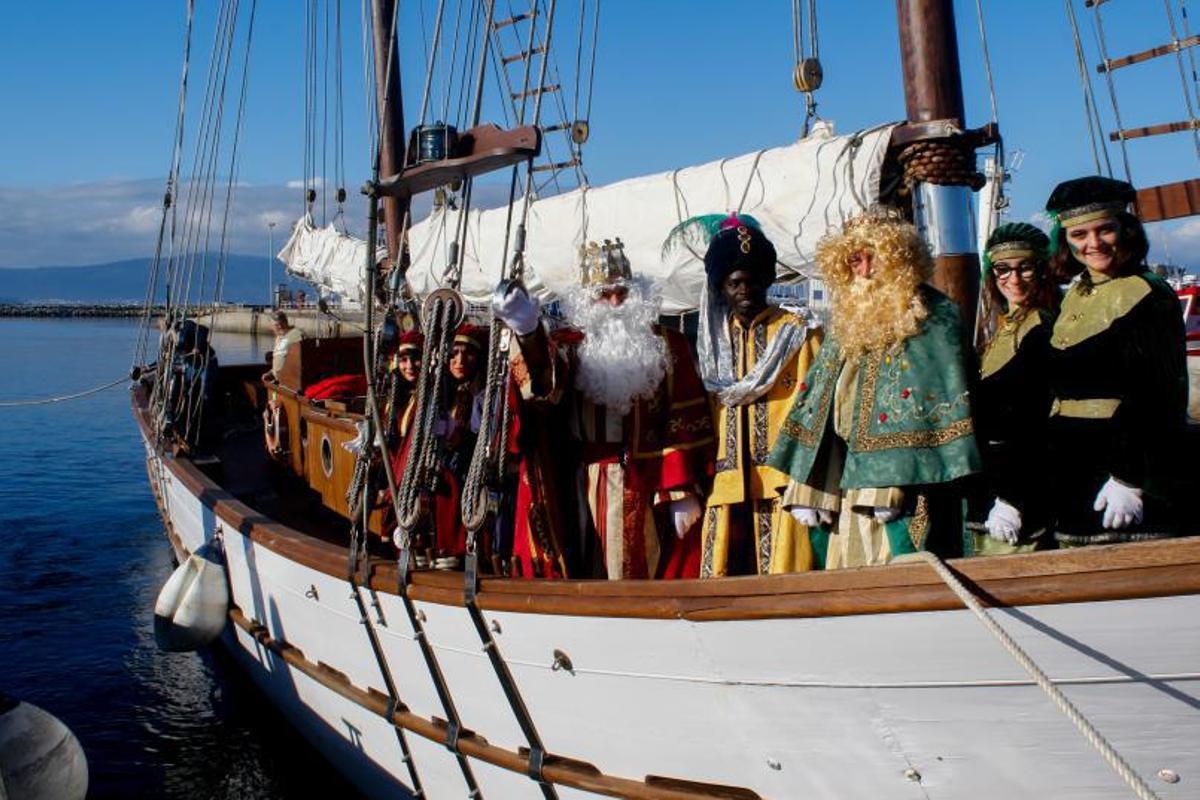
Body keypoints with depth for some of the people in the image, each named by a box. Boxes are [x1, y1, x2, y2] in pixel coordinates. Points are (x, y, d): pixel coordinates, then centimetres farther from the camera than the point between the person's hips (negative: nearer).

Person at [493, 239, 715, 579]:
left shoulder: (667, 345, 7)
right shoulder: (570, 345, 6)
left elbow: (685, 424, 3)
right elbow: (544, 378, -17)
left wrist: (683, 491, -5)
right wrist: (529, 333, -38)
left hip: (651, 490, 0)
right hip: (591, 491, 0)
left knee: (652, 577, 3)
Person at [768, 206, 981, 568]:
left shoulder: (933, 317, -2)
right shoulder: (845, 321, 17)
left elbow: (942, 403, -11)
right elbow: (818, 408, 16)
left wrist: (891, 484, -18)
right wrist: (806, 489, 8)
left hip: (905, 493, -6)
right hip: (843, 494, 6)